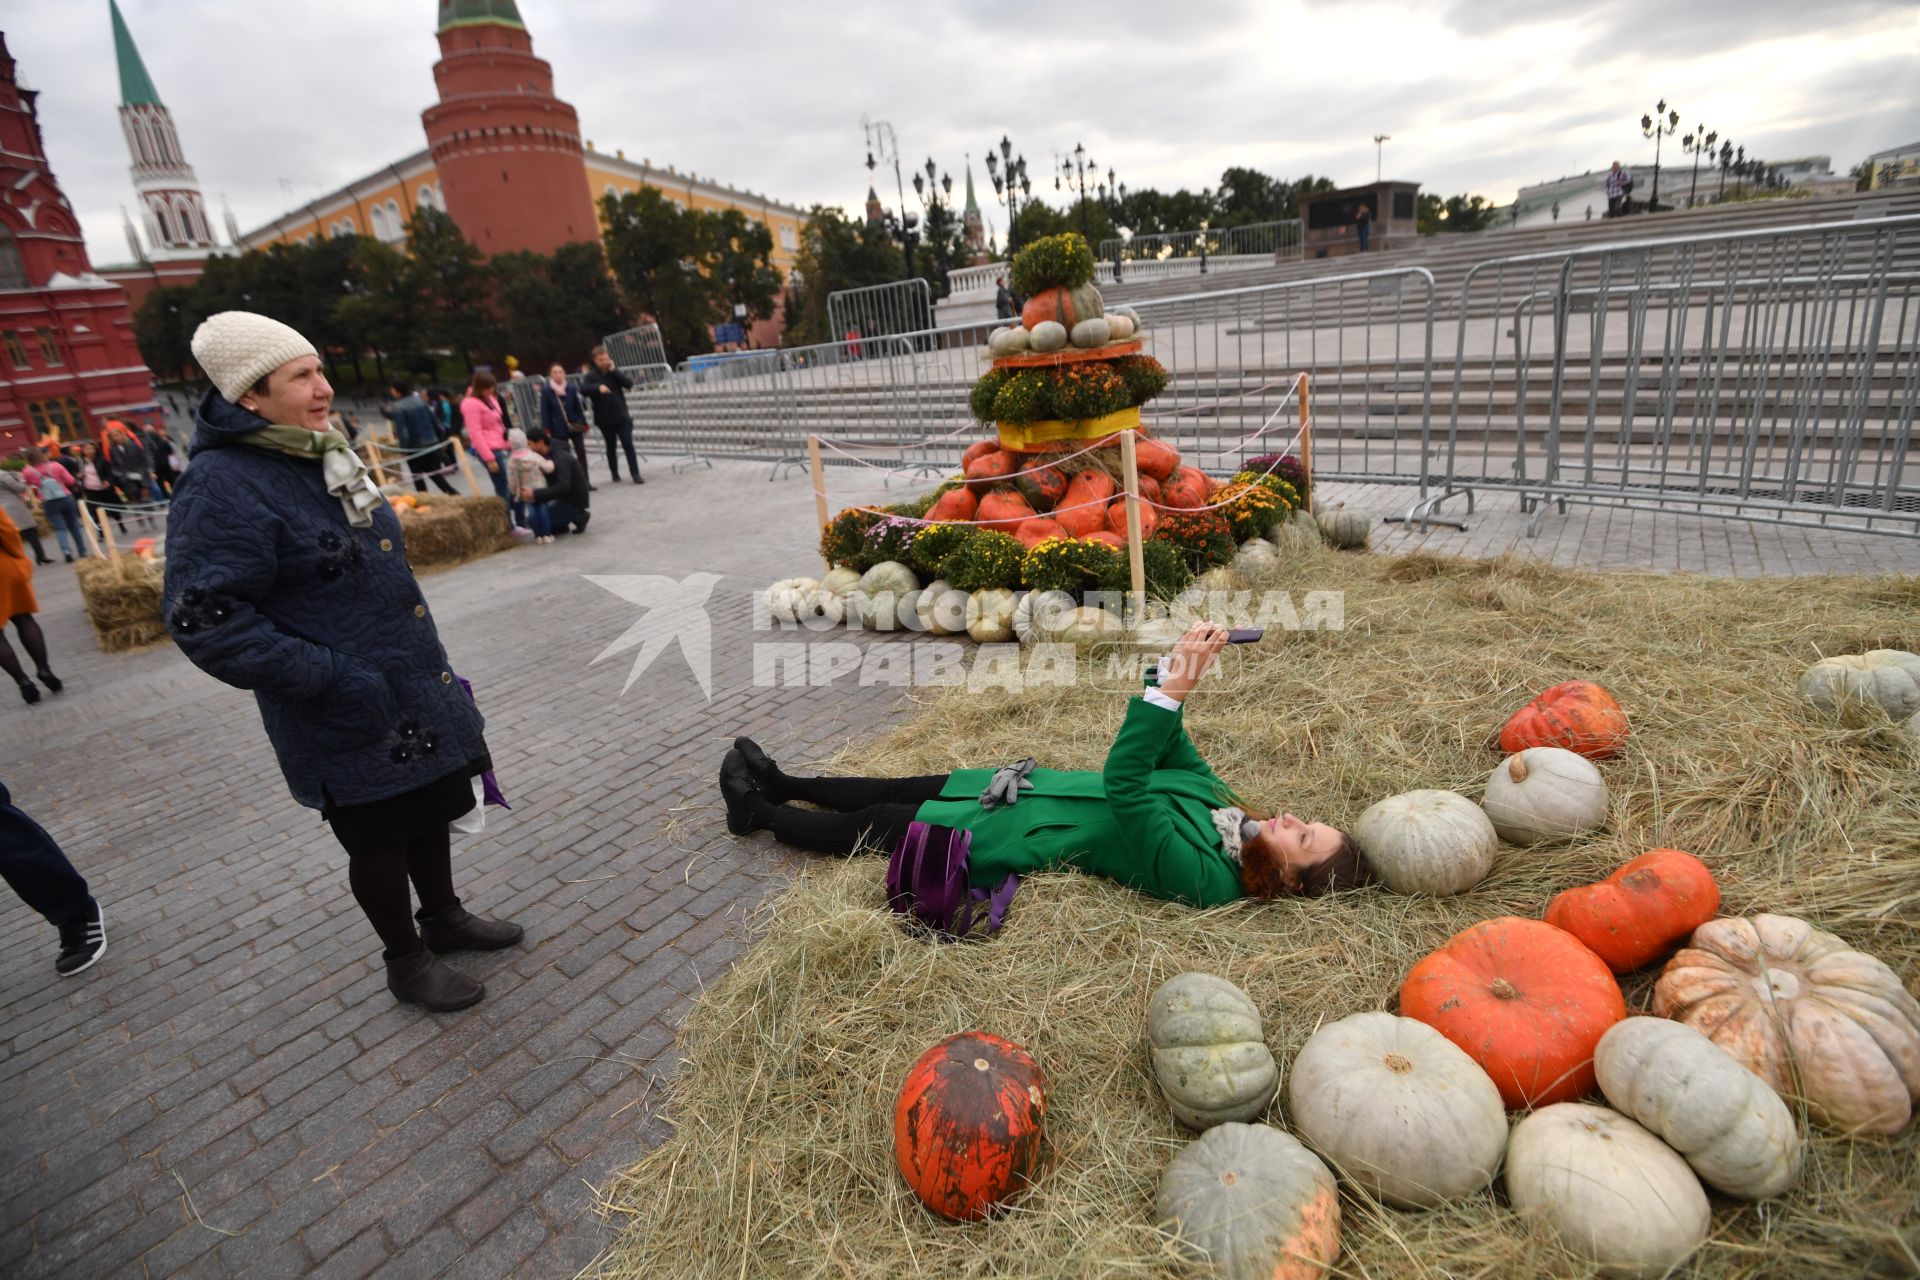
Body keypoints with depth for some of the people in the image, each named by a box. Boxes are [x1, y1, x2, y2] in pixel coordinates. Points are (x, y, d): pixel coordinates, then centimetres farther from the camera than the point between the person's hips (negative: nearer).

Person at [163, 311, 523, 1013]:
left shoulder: (321, 455, 7)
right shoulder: (223, 486, -21)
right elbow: (204, 620, -24)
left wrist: (430, 663, 18)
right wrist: (329, 677, -25)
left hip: (418, 692, 8)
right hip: (351, 719, -8)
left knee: (431, 809, 21)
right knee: (380, 839, 10)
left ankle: (443, 916, 43)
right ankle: (405, 961, 31)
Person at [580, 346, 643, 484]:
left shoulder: (614, 372, 5)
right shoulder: (591, 375, -3)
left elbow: (629, 384, -8)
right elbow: (583, 388, -20)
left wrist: (614, 370, -13)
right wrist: (598, 387, -37)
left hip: (622, 417, 1)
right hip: (605, 419, -1)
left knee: (628, 445, -7)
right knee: (611, 447, 12)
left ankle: (636, 474, -6)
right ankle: (614, 473, 27)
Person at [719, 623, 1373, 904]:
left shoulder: (1201, 879, -28)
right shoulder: (1222, 797, -4)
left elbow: (1124, 784, -38)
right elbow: (1168, 747, 2)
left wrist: (1174, 687, -45)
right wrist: (1177, 665, -14)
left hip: (1030, 834, -7)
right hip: (1041, 785, 7)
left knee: (873, 825, 6)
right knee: (902, 788, 17)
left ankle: (758, 811, 30)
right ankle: (780, 784, 39)